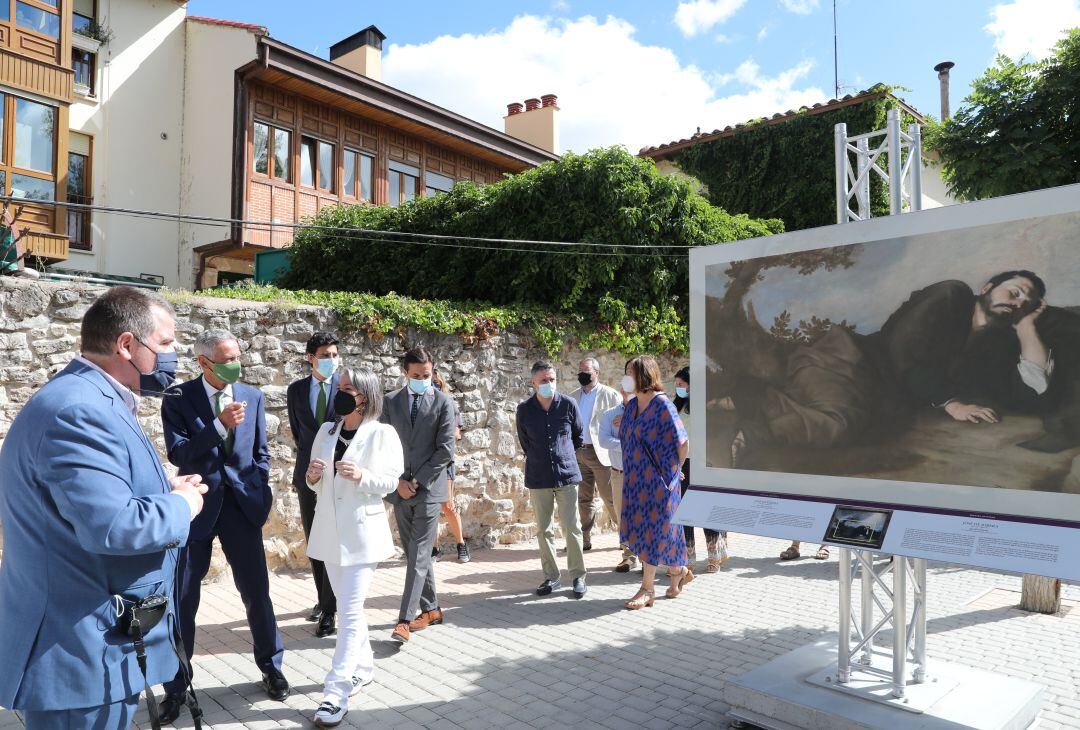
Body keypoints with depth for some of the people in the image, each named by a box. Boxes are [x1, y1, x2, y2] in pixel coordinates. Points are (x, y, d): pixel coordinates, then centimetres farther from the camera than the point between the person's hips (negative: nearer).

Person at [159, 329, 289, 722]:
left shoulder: (252, 396, 3)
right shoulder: (178, 398, -6)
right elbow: (177, 454, -14)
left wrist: (261, 493, 4)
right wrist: (219, 424, -25)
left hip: (242, 503, 2)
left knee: (256, 591, 8)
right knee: (182, 598, 8)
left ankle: (271, 667, 27)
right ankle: (176, 686, 25)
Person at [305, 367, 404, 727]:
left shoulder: (382, 434, -9)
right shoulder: (326, 430, 7)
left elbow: (390, 482, -9)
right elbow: (315, 484, 13)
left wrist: (361, 476, -26)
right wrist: (312, 476, -10)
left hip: (362, 530, -6)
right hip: (329, 530, 6)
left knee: (350, 610, -7)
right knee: (349, 606, 17)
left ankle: (336, 693, -2)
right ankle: (363, 667, 33)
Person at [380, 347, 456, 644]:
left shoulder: (443, 403, -2)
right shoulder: (391, 401, 7)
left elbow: (445, 450, -7)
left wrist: (417, 481, -10)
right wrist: (399, 481, -5)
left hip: (429, 489, -4)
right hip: (400, 489, 4)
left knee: (419, 555, -6)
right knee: (416, 553, 11)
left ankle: (405, 620, -5)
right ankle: (430, 609, 24)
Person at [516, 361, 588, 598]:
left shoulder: (568, 404, -3)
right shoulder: (524, 409, -1)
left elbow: (579, 436, 12)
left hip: (567, 474, -1)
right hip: (538, 478, 2)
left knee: (572, 528, -1)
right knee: (543, 530, 9)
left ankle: (578, 576, 12)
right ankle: (551, 577, 21)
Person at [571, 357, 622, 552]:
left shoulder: (610, 395, -2)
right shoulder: (573, 397, 13)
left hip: (601, 453, -5)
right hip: (578, 453, 5)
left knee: (610, 497, -1)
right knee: (584, 498, 10)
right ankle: (585, 539, 18)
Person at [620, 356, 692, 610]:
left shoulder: (662, 406, -16)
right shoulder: (632, 406, 8)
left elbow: (683, 443, -15)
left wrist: (672, 471, -5)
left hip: (656, 481, -8)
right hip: (636, 480, 8)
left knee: (651, 531, -1)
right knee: (643, 529, 13)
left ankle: (647, 589, 10)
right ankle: (679, 571, 31)